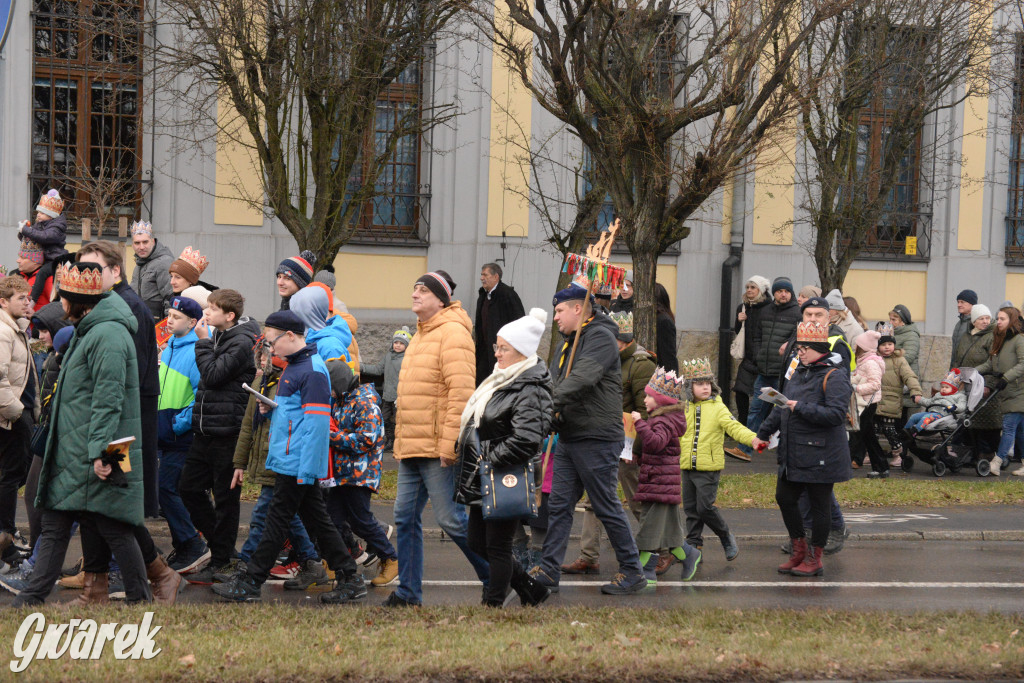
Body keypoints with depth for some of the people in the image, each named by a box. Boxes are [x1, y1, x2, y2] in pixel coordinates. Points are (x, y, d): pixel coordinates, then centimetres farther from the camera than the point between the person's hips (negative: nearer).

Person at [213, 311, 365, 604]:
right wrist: (271, 408, 7)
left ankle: (248, 584, 2)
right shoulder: (293, 366, 16)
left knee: (277, 520, -3)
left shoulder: (313, 371, -15)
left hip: (297, 464, -10)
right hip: (291, 462, 10)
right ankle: (349, 579, 14)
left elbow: (316, 422, -20)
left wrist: (306, 470, -23)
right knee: (317, 520, 11)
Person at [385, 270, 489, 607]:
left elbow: (461, 393, -19)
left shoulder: (452, 333, -12)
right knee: (406, 518, 8)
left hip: (437, 449, -9)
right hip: (411, 447, 9)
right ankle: (408, 592, 14)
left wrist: (449, 444, -22)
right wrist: (400, 440, 19)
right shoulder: (420, 335, 19)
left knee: (450, 518, -4)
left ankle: (495, 577, 10)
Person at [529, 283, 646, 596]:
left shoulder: (601, 337, -12)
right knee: (559, 505, 6)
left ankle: (632, 572, 8)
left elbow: (582, 379, -25)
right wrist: (552, 416, -1)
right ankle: (548, 571, 8)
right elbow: (556, 383, 17)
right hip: (569, 438, 9)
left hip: (597, 439, -9)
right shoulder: (570, 344, 19)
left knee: (607, 508, -2)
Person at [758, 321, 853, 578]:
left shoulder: (834, 376, -13)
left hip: (820, 456, -8)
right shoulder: (800, 373, 14)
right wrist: (763, 433, 22)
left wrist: (801, 408, -25)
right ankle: (799, 550, 26)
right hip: (792, 455, 9)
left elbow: (836, 414, -24)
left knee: (819, 506, 2)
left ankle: (814, 559, 13)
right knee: (785, 498, 10)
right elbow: (782, 408, 24)